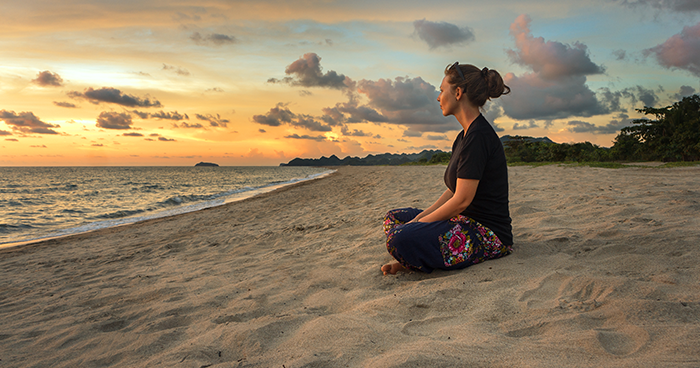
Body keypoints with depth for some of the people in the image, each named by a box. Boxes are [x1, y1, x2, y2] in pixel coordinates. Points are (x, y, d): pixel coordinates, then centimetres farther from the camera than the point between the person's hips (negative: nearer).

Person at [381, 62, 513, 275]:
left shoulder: (478, 136, -18)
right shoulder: (465, 136, 15)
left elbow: (462, 200, -21)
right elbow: (453, 190, 15)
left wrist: (419, 223, -11)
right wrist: (421, 217, 4)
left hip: (488, 235, -11)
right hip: (468, 223, 11)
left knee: (401, 238, -31)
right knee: (394, 217, 13)